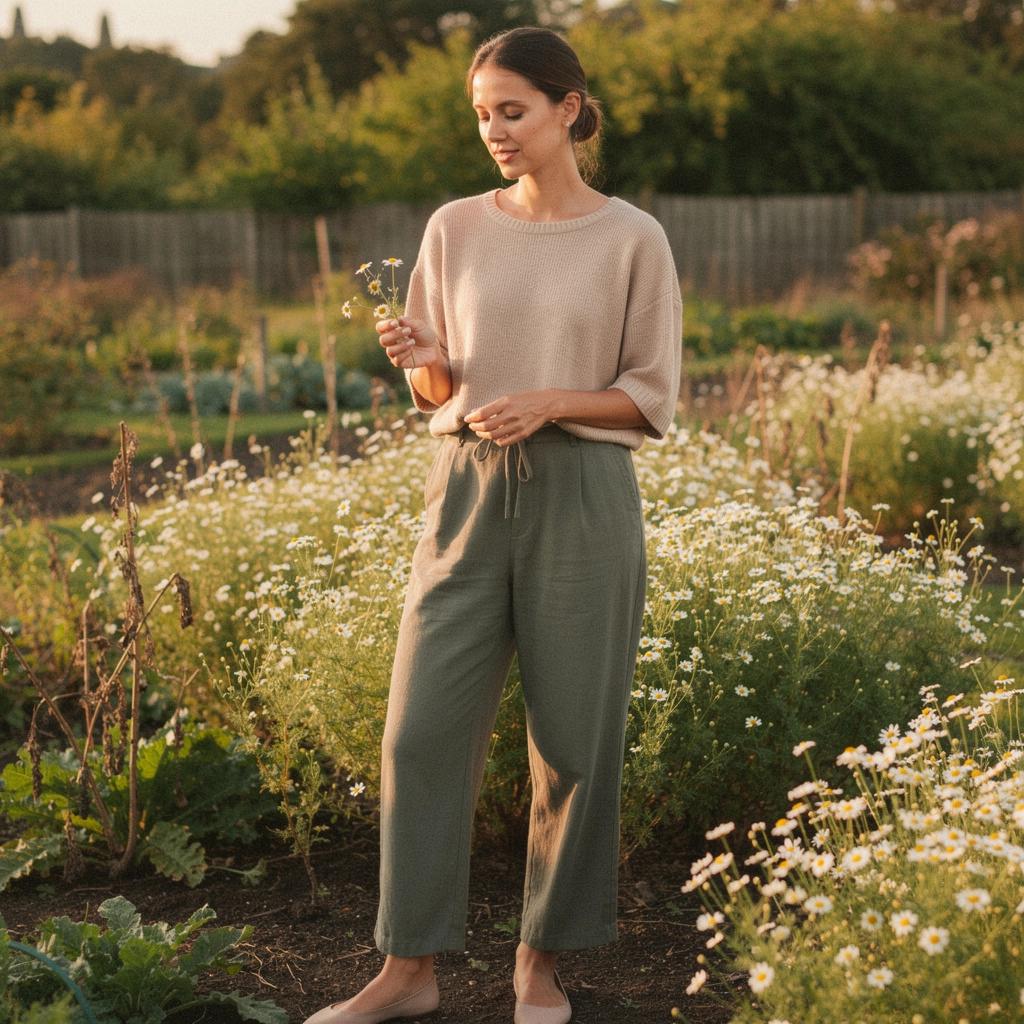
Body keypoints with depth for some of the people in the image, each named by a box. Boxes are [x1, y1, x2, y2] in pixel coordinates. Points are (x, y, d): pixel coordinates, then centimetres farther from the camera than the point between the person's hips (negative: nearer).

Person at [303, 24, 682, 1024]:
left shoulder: (633, 239, -2)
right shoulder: (454, 228, 7)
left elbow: (651, 396, 0)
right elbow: (437, 392, 12)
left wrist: (547, 402, -15)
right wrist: (418, 360, -10)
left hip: (581, 493, -2)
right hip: (468, 490, 3)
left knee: (572, 738, 4)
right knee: (424, 722, -1)